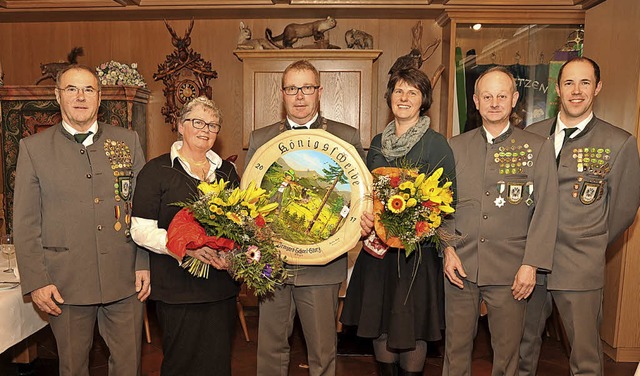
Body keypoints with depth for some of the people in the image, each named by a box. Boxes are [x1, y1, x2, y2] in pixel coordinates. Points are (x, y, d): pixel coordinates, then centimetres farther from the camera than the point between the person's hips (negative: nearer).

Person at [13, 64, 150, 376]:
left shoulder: (127, 141, 5)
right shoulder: (34, 148, 1)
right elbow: (25, 222, 1)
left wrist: (144, 265, 0)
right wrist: (36, 281, -4)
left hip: (125, 279, 1)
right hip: (66, 283, -1)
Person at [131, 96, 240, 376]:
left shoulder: (226, 171, 11)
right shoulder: (157, 171, -3)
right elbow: (141, 230, -7)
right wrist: (185, 247, -22)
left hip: (222, 287, 4)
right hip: (178, 289, -4)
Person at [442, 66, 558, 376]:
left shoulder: (538, 147, 3)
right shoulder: (456, 146, 9)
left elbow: (546, 210, -1)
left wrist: (531, 264, -8)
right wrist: (447, 249, -2)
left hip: (510, 269, -1)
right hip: (460, 265, 2)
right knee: (456, 348, 11)